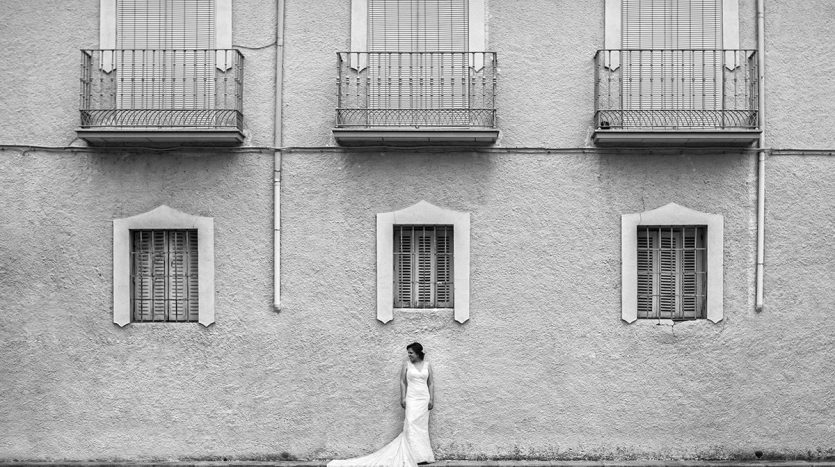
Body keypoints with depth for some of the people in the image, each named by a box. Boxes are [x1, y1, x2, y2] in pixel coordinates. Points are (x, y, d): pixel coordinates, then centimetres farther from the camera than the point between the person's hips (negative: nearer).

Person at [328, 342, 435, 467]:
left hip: (424, 398, 2)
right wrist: (403, 398, -6)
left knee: (422, 426, 3)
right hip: (412, 398, -2)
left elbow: (430, 384, 7)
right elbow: (402, 382, 2)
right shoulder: (406, 364, 3)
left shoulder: (427, 365, 6)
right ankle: (415, 455, -14)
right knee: (411, 424, -14)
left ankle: (423, 455, 9)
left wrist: (432, 399, 0)